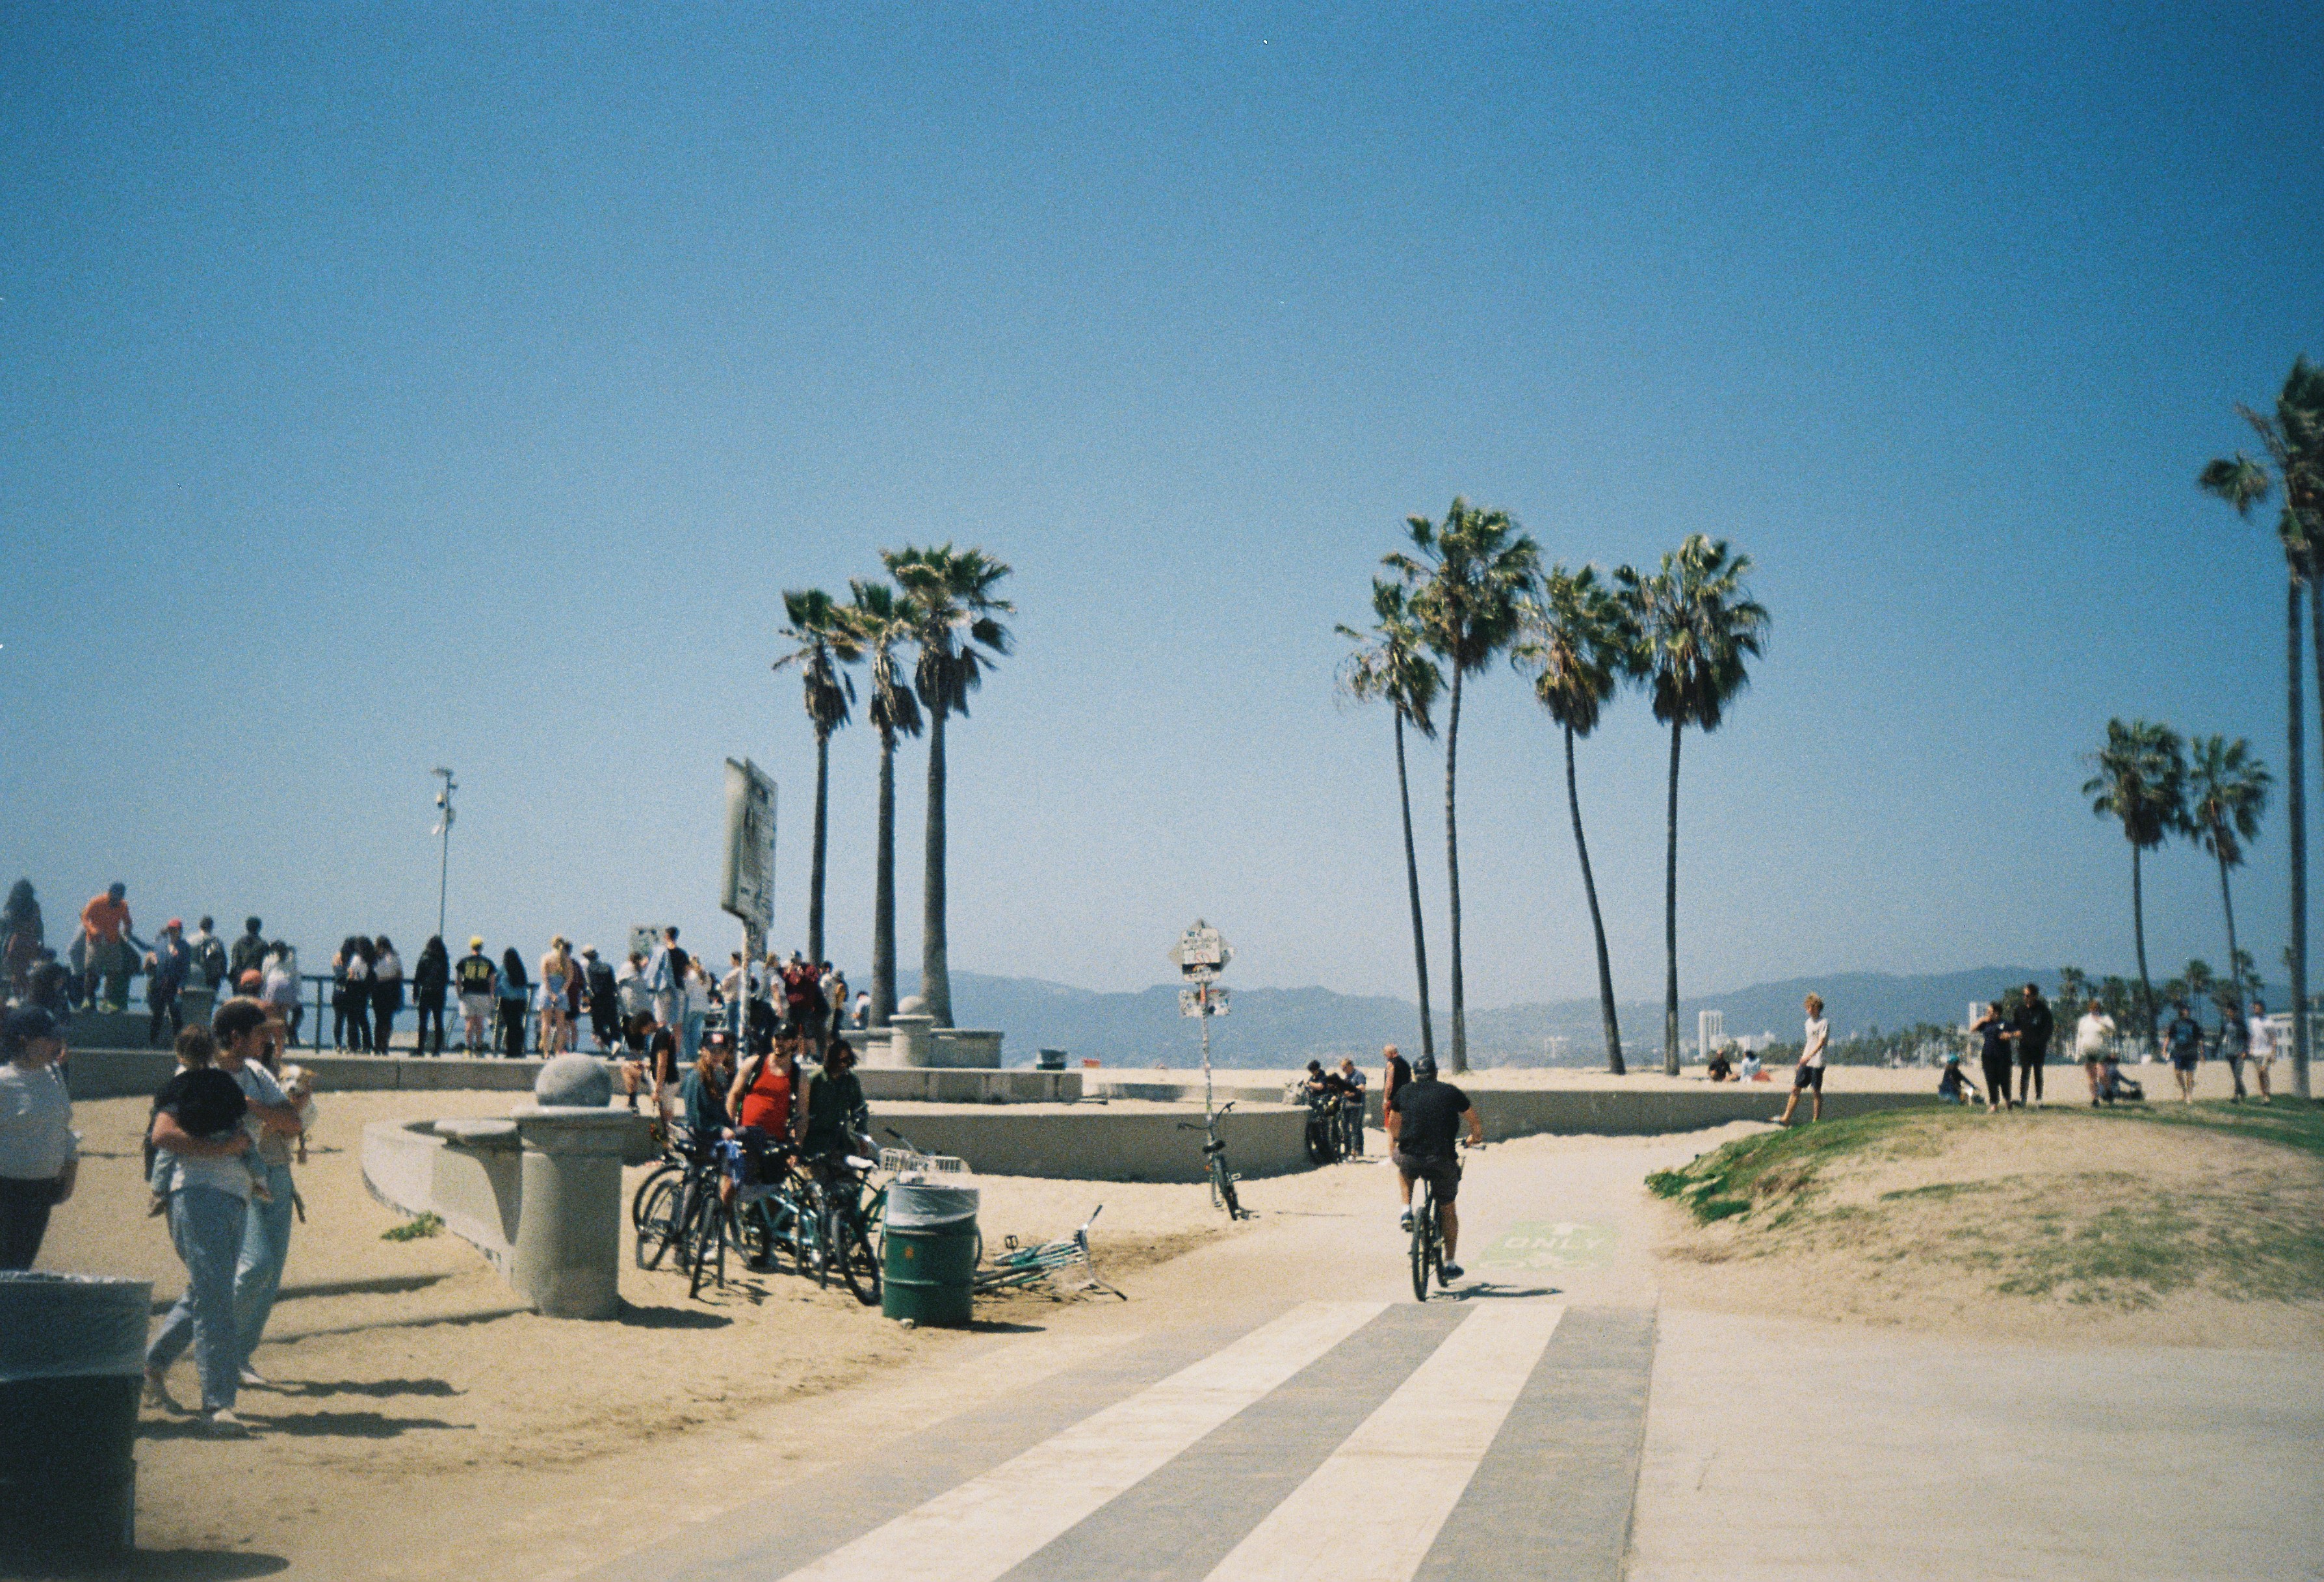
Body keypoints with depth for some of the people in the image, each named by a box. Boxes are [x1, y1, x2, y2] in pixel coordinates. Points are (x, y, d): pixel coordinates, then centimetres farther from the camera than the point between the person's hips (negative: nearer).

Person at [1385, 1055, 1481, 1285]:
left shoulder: (1405, 1091, 12)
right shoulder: (1450, 1092, 9)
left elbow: (1394, 1122, 26)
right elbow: (1476, 1121, 16)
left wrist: (1392, 1147, 44)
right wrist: (1475, 1138, 38)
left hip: (1410, 1159, 1)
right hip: (1442, 1160, -1)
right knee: (1448, 1208, 19)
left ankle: (1406, 1211, 20)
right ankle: (1450, 1264, 21)